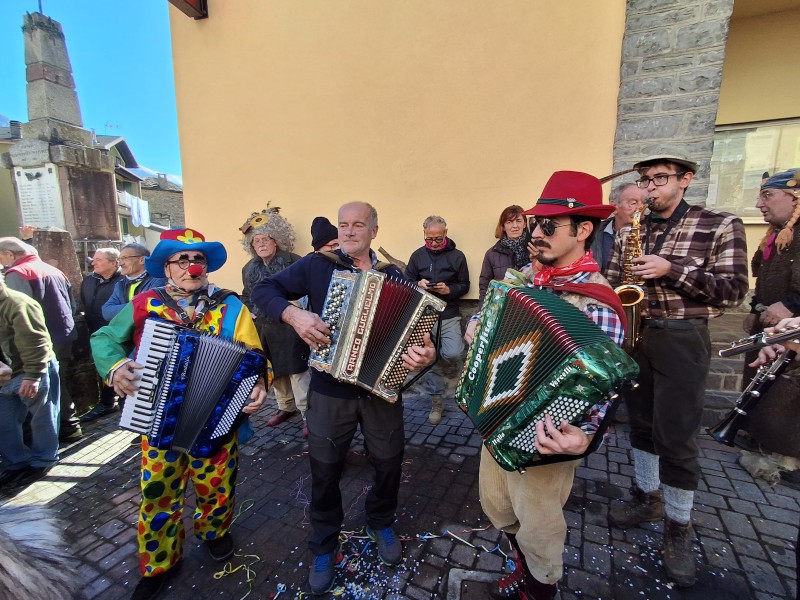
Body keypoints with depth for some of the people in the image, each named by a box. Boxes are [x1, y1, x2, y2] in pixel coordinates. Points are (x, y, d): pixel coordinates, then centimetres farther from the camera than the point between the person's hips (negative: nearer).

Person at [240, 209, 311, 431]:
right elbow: (246, 296, 24)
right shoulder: (249, 269, 11)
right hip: (264, 331, 7)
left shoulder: (293, 262, -11)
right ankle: (286, 407, 35)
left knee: (297, 371, -4)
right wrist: (251, 312, 8)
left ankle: (307, 413, 8)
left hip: (289, 328, -7)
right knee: (274, 371, 17)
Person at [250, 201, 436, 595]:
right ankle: (324, 546, 40)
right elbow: (263, 290, 0)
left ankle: (381, 523, 47)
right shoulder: (317, 264, -1)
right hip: (329, 390, -1)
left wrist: (428, 354, -23)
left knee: (389, 462, 15)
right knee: (325, 470, 12)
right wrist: (292, 313, -20)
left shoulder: (393, 275, 3)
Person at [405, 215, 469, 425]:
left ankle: (437, 352, 17)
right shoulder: (417, 255, 5)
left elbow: (464, 285, 3)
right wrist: (418, 284, -11)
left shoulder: (457, 256, 0)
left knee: (453, 354, -20)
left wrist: (449, 290, -16)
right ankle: (436, 400, 23)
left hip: (449, 315, -1)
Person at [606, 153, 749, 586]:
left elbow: (733, 291, -9)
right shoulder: (631, 229, 8)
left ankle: (678, 526, 20)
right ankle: (647, 495, 35)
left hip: (680, 340, -4)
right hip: (632, 335, 5)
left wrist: (671, 270, -20)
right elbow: (612, 279, 10)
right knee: (641, 421, 16)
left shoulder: (720, 225, -4)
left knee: (676, 435, 1)